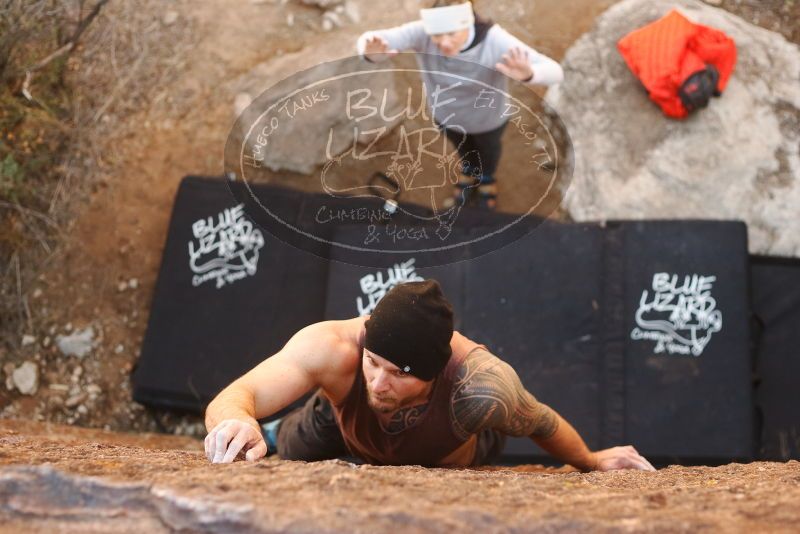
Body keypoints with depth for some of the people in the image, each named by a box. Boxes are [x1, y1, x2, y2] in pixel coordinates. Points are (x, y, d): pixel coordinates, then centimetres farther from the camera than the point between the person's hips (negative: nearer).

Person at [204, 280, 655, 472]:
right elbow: (230, 399, -54)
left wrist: (591, 461, -9)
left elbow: (540, 422, -26)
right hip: (344, 420, 1)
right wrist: (238, 422, -78)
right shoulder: (334, 347, -48)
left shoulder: (482, 389, -49)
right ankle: (273, 432, 58)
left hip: (449, 453, 0)